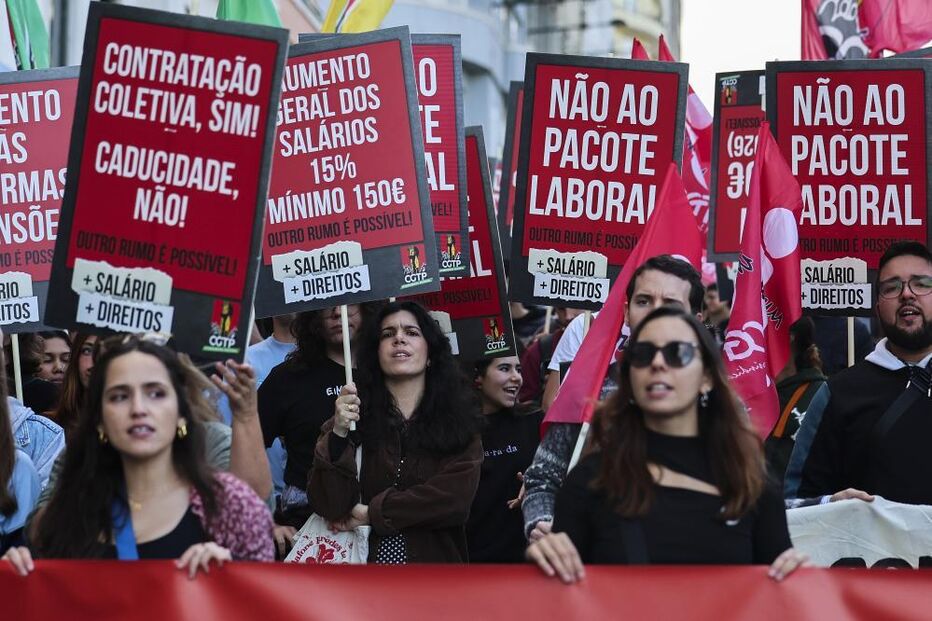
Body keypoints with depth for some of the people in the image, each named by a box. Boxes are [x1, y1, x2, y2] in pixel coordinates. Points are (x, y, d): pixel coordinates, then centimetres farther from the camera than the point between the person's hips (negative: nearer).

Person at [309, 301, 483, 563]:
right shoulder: (352, 414, 3)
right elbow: (330, 506, -5)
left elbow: (456, 497, -9)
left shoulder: (458, 419, 4)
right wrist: (339, 434, -17)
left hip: (435, 561, -1)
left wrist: (373, 514, -9)